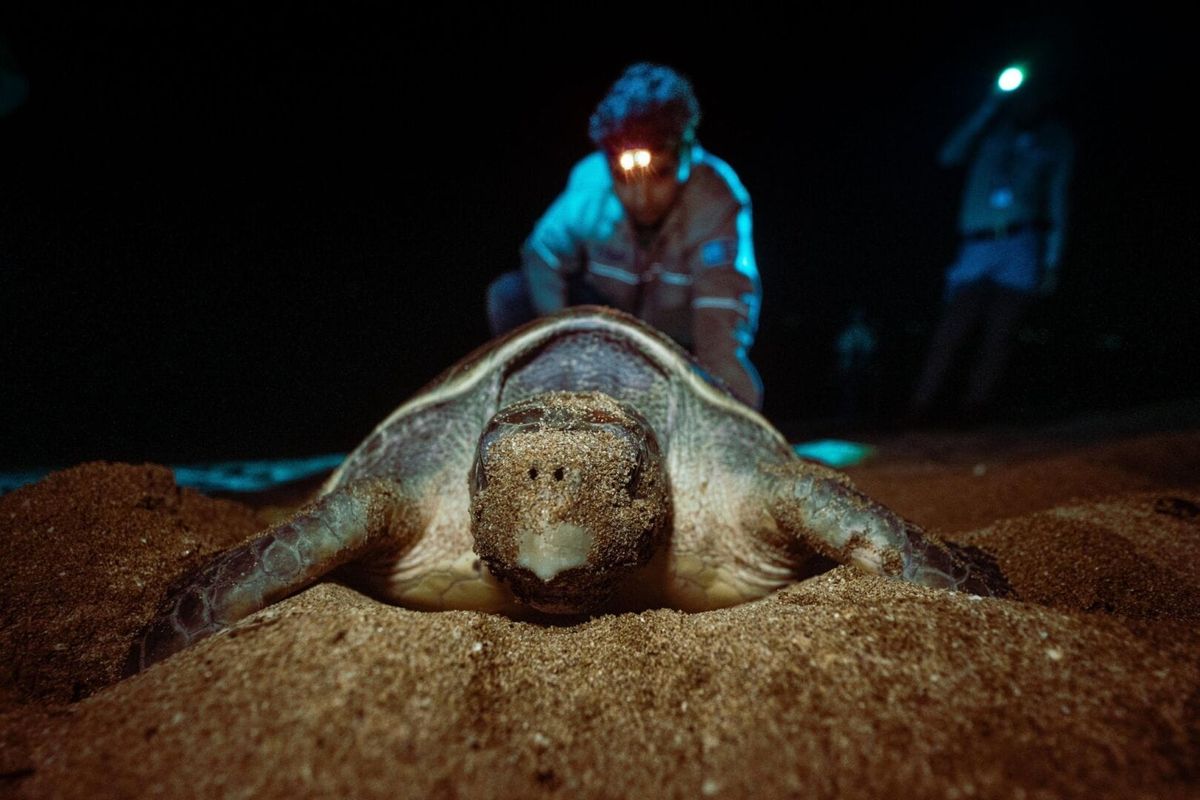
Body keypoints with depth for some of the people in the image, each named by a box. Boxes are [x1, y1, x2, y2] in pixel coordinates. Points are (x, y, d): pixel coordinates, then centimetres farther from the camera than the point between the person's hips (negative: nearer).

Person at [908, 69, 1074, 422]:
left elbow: (1057, 204, 14)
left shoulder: (1056, 142, 14)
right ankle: (918, 410, -10)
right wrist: (989, 108, -4)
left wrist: (1052, 262, 7)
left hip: (1022, 244, 1)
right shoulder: (992, 127, 12)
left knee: (999, 334, -8)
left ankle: (974, 413, -6)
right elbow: (949, 156, -4)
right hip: (977, 244, -1)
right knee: (953, 327, -12)